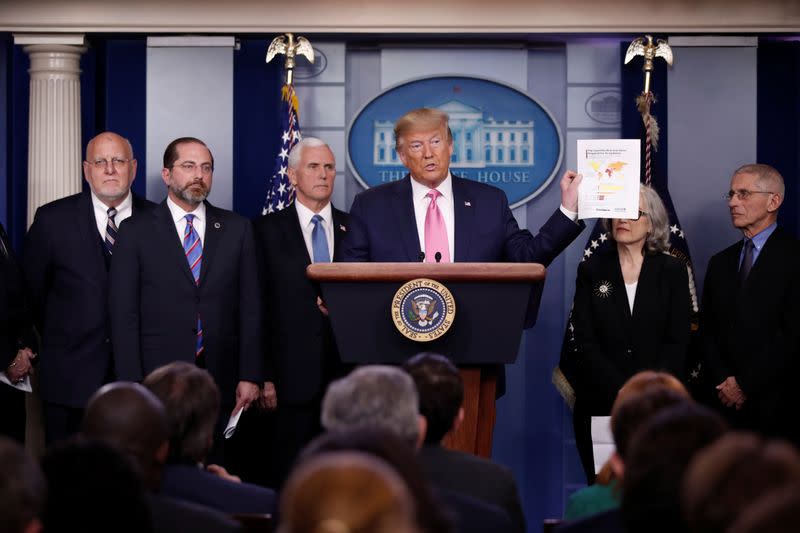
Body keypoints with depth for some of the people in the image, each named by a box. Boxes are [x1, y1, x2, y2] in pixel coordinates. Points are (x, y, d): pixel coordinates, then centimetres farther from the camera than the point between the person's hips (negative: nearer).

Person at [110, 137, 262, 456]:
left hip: (220, 382, 2)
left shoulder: (237, 229, 10)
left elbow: (250, 307, 9)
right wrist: (132, 387, -7)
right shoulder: (136, 232, 4)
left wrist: (250, 376, 2)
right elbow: (124, 314, 0)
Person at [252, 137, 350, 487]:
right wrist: (264, 375, -4)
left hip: (347, 370, 2)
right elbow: (259, 306, 1)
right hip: (294, 375, -2)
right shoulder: (268, 230, 4)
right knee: (290, 473, 1)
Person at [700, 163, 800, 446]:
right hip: (726, 402, 5)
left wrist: (746, 384, -10)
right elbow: (708, 332, 14)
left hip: (775, 405, -5)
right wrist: (723, 381, -3)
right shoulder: (720, 263, 17)